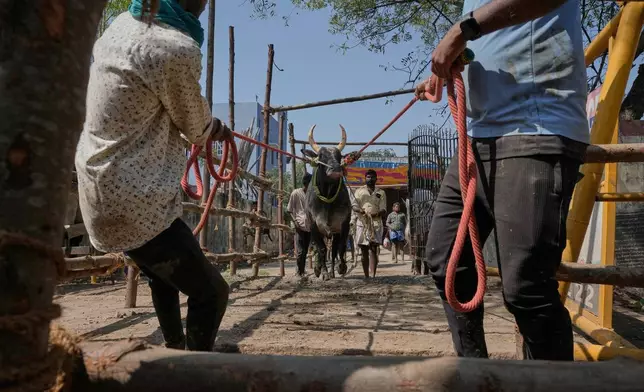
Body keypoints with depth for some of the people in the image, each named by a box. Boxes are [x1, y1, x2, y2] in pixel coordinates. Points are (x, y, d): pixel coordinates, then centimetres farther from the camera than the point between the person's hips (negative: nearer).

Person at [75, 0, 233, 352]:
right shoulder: (176, 49, -23)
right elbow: (196, 127, -7)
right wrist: (217, 127, 17)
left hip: (102, 193, 10)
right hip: (134, 204, -10)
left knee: (165, 271, 30)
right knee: (210, 291, 0)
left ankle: (176, 350, 47)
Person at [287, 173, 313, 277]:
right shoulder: (295, 193, -1)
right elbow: (290, 209, 2)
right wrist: (295, 220, -10)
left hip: (310, 226, 5)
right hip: (300, 225, -4)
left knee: (305, 250, 10)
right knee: (301, 250, -7)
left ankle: (302, 271, 20)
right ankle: (300, 272, 4)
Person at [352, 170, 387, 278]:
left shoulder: (381, 193, 13)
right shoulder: (359, 191, 14)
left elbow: (384, 210, 5)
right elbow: (353, 205, 2)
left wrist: (377, 213, -19)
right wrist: (360, 210, -21)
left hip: (376, 223, -1)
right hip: (362, 222, 1)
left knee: (373, 249, -10)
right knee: (364, 251, 4)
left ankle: (372, 275, -13)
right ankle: (366, 276, 12)